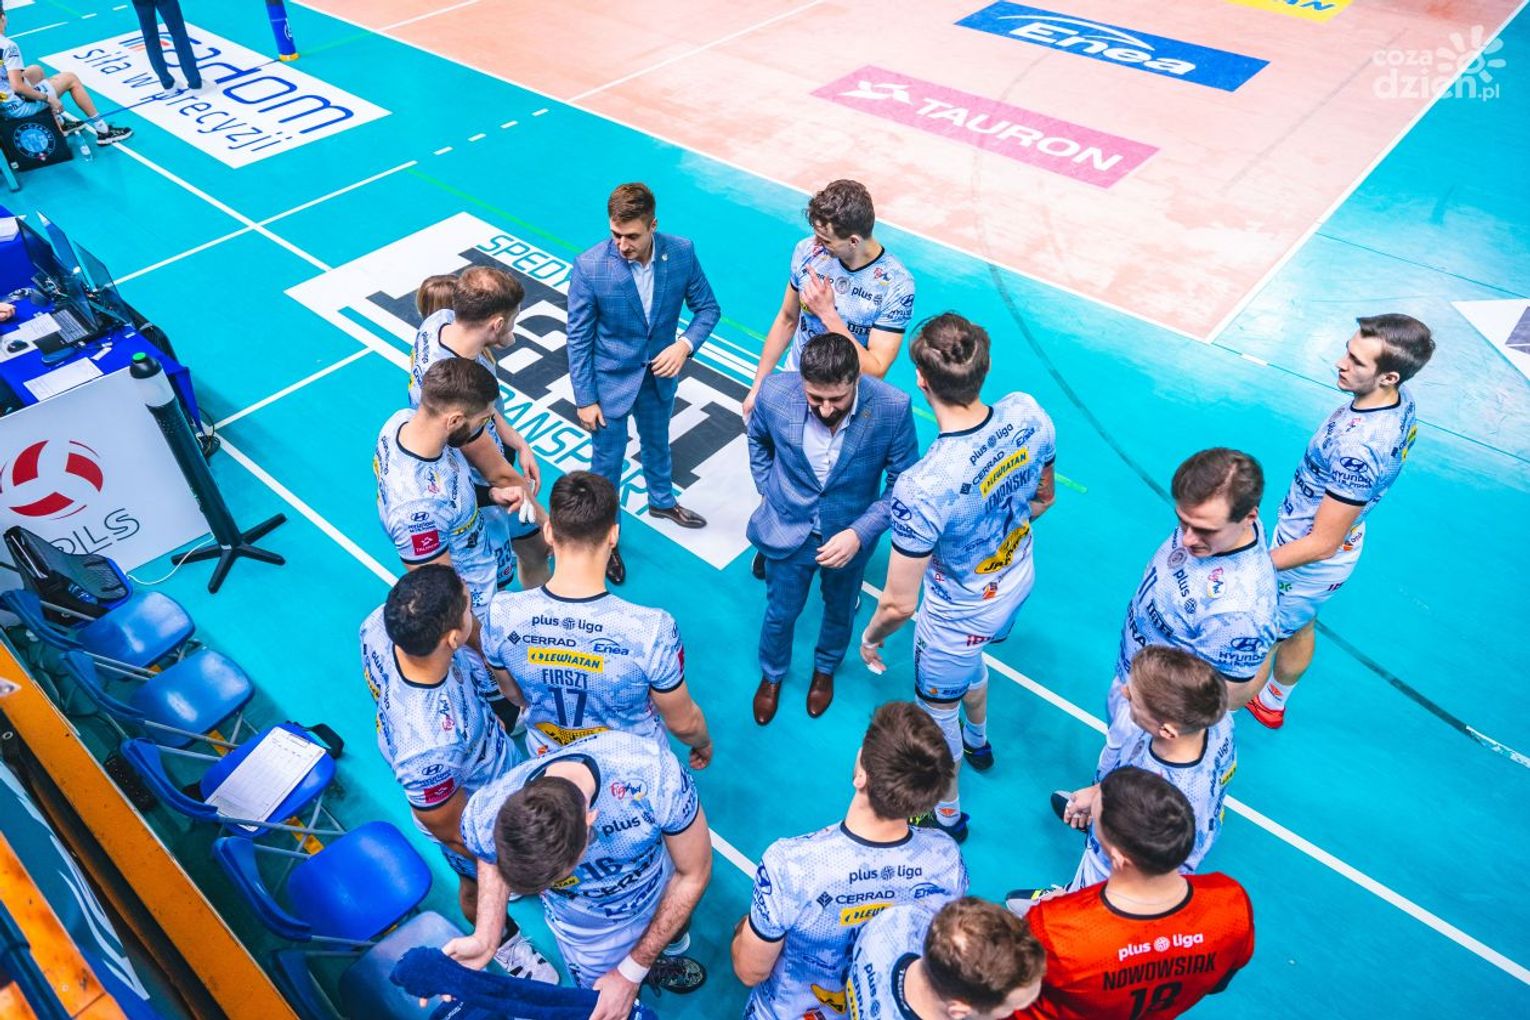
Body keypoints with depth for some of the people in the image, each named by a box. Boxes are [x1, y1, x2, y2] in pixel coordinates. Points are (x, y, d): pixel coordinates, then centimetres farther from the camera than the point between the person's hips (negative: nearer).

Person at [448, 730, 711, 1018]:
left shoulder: (657, 778, -43)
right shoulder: (486, 815, -36)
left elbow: (694, 875, -22)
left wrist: (631, 973, -17)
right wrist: (485, 938, -21)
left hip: (662, 902, 0)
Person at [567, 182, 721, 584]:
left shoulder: (681, 253, -19)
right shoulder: (589, 267, -26)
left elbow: (707, 307, -5)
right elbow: (578, 338, -16)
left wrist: (685, 344, -24)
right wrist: (585, 399, -13)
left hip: (660, 372, 4)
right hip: (610, 379, -3)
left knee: (657, 442, 28)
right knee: (607, 460, 12)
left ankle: (661, 501, 57)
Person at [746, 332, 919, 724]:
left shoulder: (893, 408, -30)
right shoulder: (775, 393, -26)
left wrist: (860, 533, -26)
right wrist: (767, 490, -1)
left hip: (849, 535, 0)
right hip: (788, 529, 0)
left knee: (840, 611, 27)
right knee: (780, 613, 22)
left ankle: (825, 669, 60)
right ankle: (772, 675, 55)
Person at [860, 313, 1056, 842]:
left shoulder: (921, 488, -42)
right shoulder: (1028, 414, -23)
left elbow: (899, 604, -30)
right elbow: (1044, 497, -1)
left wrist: (871, 637, -8)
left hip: (959, 613, -6)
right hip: (1017, 582, 6)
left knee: (937, 709, 25)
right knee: (970, 662, 38)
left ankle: (946, 814, 53)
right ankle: (978, 742, 70)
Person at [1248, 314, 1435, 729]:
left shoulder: (1357, 449, -40)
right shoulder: (1400, 399, -12)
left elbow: (1321, 544, -31)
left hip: (1310, 562, -9)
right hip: (1345, 539, 9)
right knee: (1299, 629, 30)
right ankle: (1272, 703, 55)